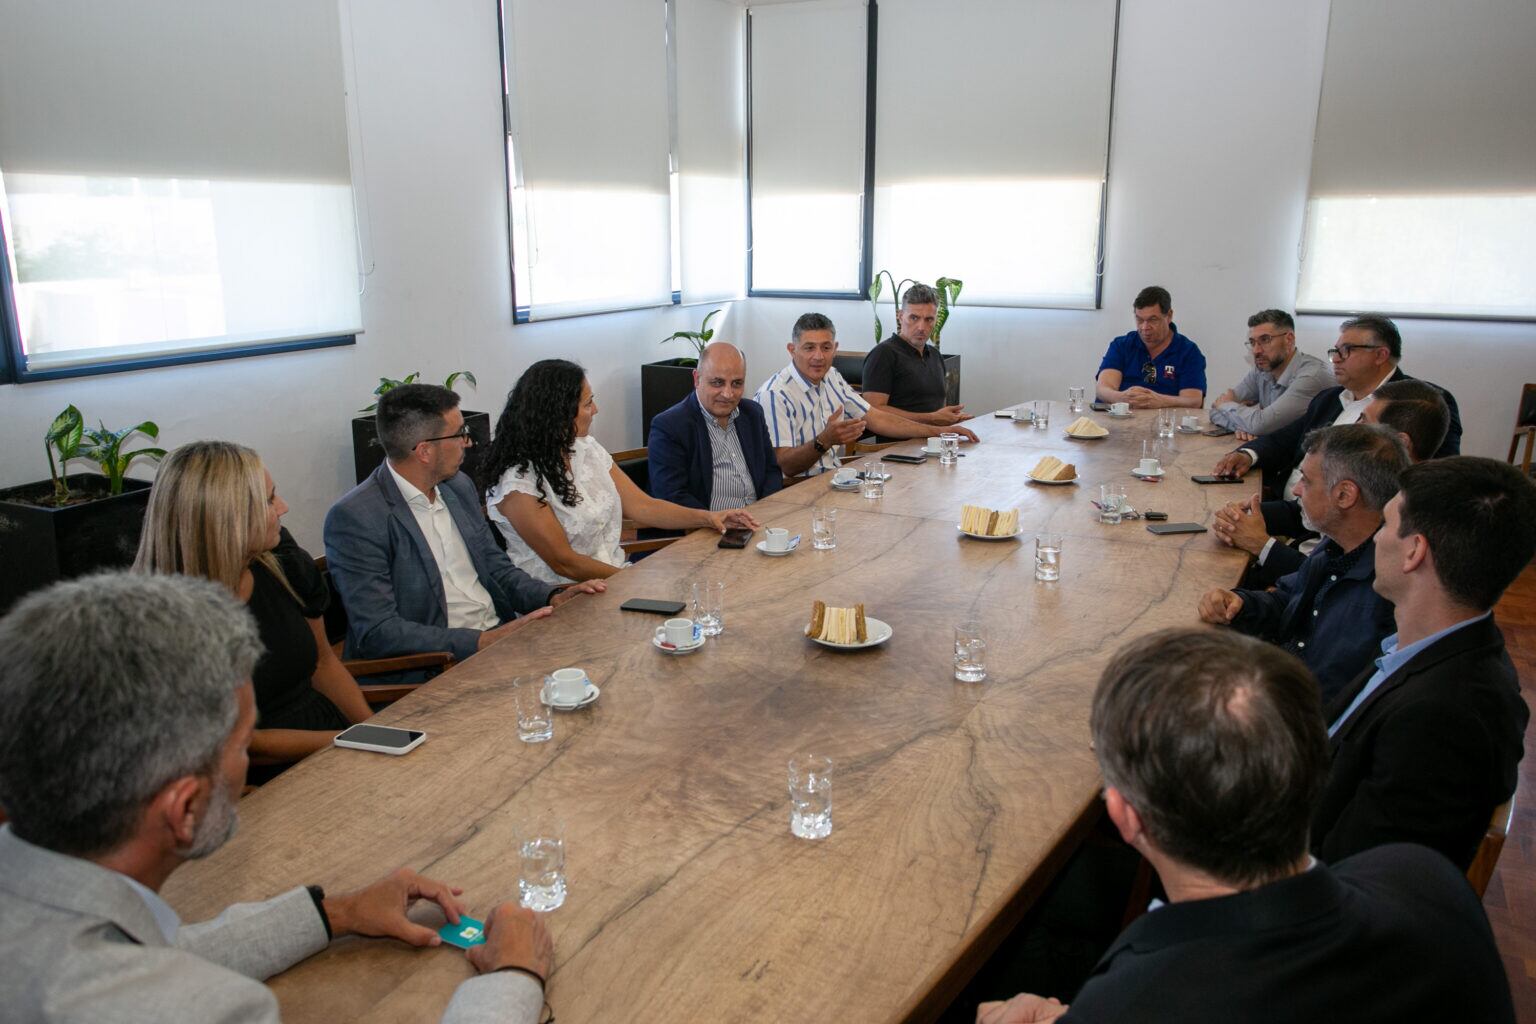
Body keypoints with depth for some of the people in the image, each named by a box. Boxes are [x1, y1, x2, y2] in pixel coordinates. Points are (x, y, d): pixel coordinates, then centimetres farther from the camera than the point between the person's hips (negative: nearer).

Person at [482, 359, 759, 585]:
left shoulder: (586, 448, 8)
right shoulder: (517, 480, -16)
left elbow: (640, 506, 8)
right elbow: (564, 563, -16)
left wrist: (707, 517, -3)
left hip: (614, 575, 8)